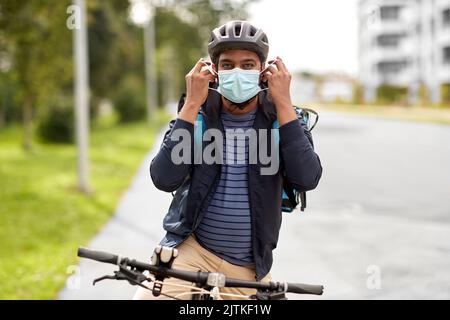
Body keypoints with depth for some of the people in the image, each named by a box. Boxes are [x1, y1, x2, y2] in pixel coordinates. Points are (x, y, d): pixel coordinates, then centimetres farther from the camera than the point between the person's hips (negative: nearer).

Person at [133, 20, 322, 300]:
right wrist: (192, 104, -18)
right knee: (146, 296, -23)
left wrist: (283, 103, -19)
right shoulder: (196, 116, -1)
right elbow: (165, 180, -17)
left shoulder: (281, 118, -2)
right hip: (192, 253, -1)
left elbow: (306, 179, -20)